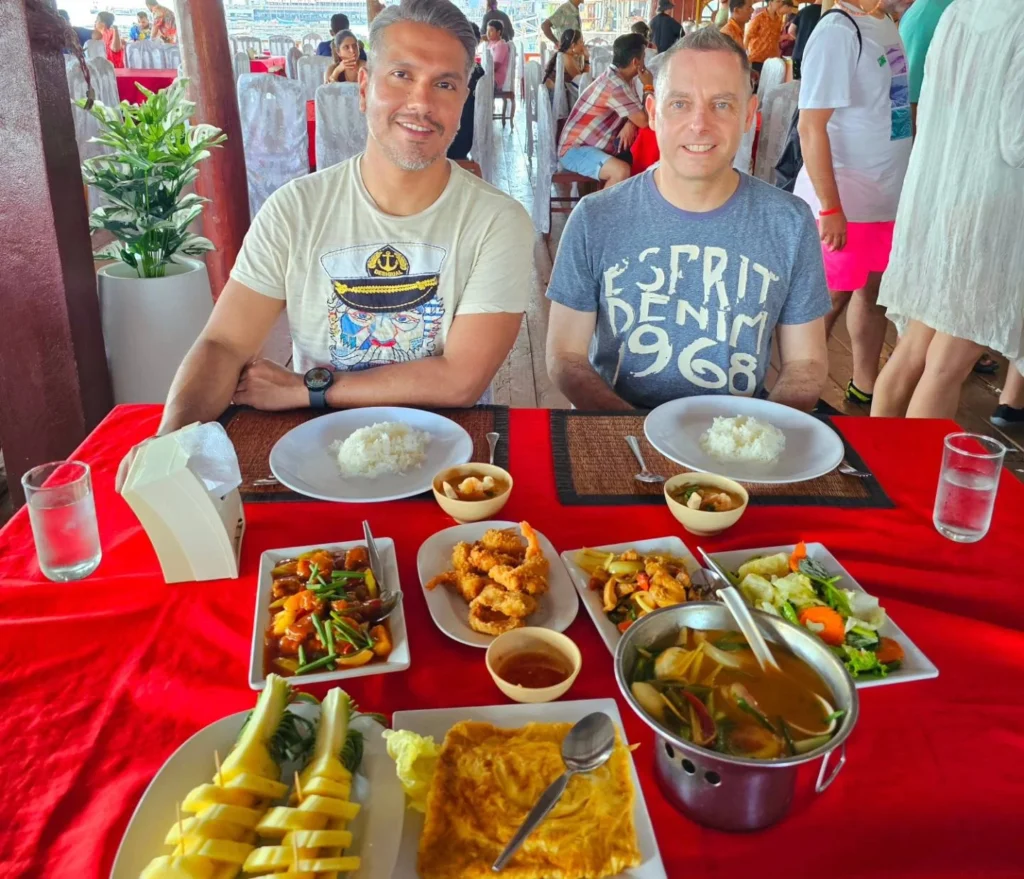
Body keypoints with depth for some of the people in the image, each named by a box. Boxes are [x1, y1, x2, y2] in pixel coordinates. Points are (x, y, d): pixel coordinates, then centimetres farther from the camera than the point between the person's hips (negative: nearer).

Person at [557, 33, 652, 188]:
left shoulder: (623, 79, 6)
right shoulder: (614, 85, -23)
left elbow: (638, 114, 13)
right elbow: (644, 121, -21)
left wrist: (630, 125, -10)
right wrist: (648, 87, -8)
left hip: (599, 147, 10)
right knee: (621, 171, -33)